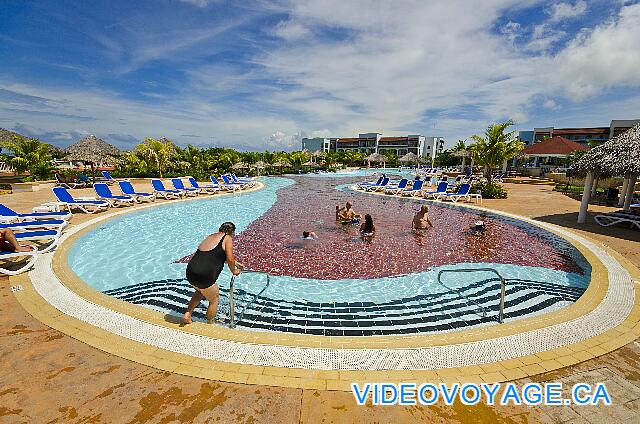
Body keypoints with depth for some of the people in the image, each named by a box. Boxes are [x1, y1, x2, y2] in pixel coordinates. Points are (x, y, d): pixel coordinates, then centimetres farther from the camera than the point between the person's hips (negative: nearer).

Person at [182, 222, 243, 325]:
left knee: (200, 291, 37)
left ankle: (187, 314, 31)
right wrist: (234, 271, 11)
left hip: (190, 272, 8)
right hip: (204, 277, -7)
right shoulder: (227, 238, -3)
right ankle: (210, 323, 33)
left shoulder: (210, 237, 20)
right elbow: (230, 259, -10)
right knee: (214, 299, 18)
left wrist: (236, 263, 40)